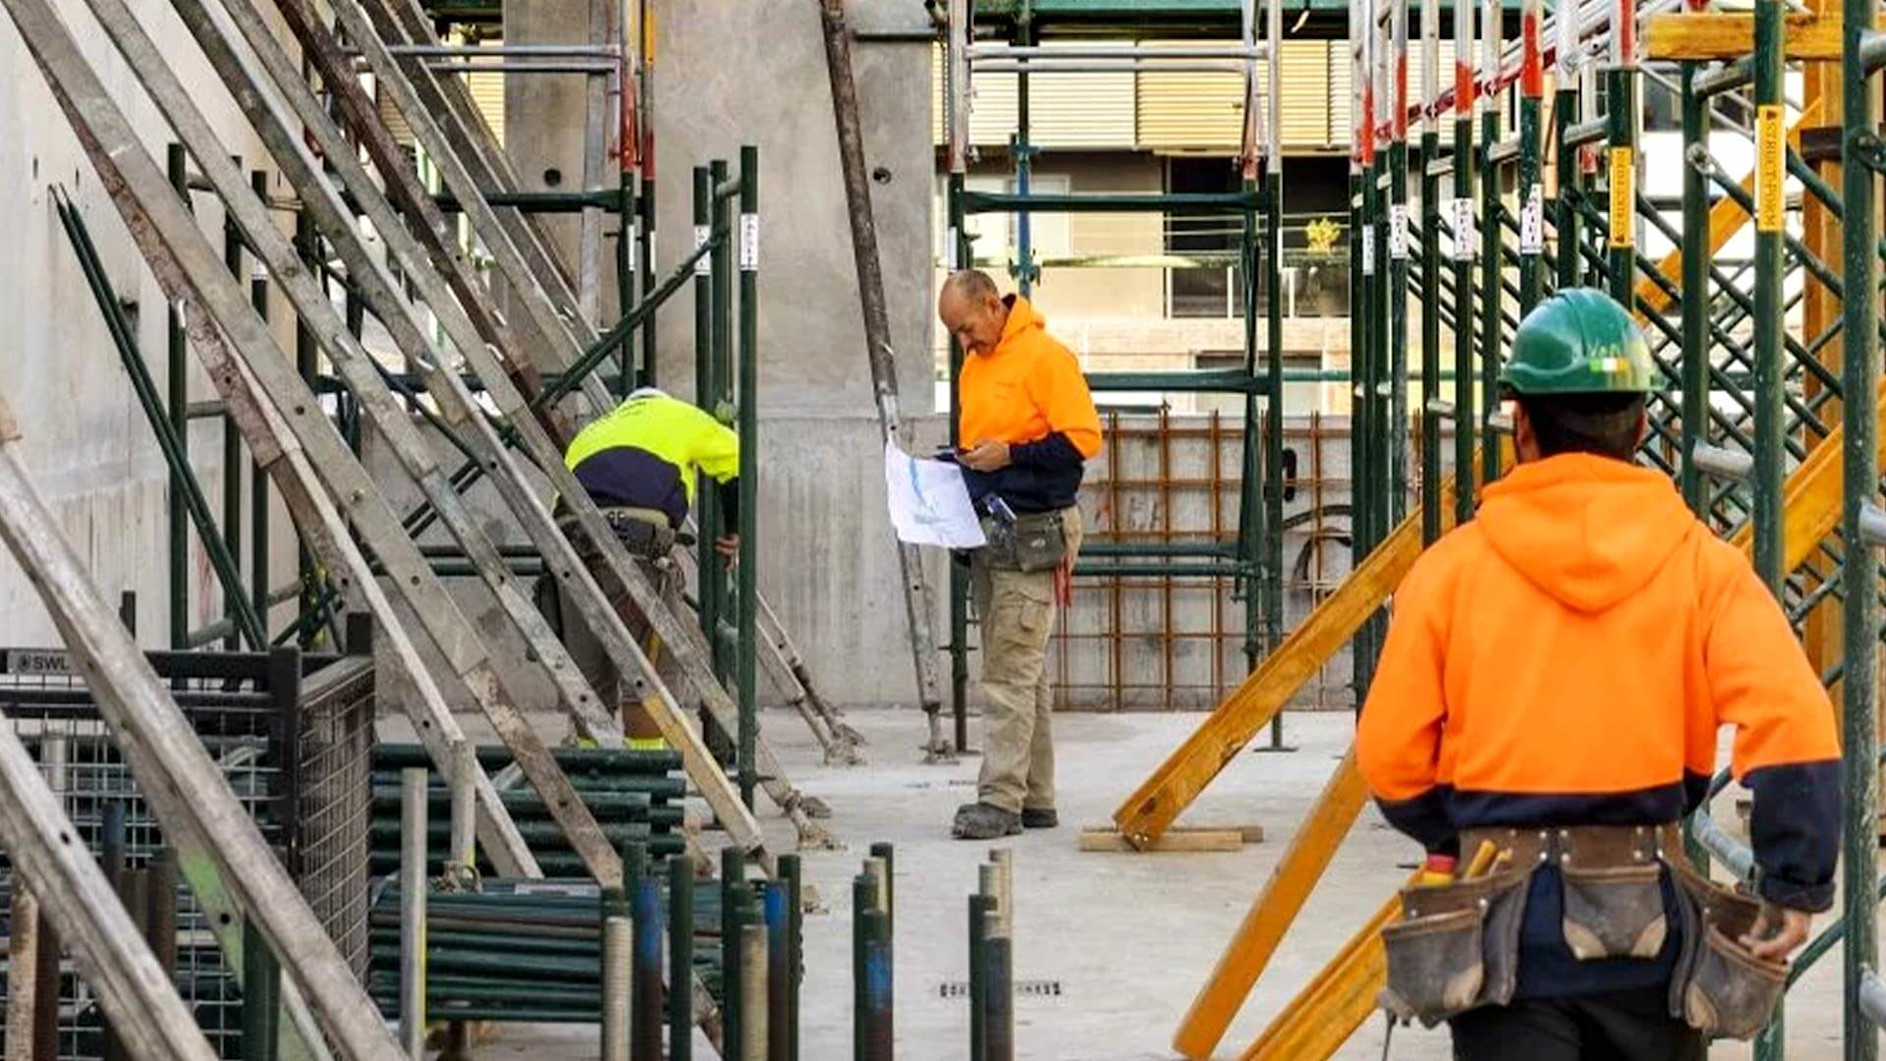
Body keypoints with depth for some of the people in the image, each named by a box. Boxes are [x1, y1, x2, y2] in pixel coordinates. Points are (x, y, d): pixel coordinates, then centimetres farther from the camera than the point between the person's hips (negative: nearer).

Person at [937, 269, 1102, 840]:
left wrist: (1008, 454, -18)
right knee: (1020, 671, 12)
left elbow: (1083, 438, -15)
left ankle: (1001, 800, -10)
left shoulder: (1045, 356, -10)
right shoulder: (974, 367, 16)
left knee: (1010, 673, -11)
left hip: (1033, 535, -9)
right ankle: (1035, 798, 17)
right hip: (987, 534, 9)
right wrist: (963, 462, 5)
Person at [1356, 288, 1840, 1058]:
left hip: (1503, 925, -1)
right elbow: (1793, 723, -14)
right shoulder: (1700, 563, -2)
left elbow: (1391, 759, -1)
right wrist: (1797, 887, -8)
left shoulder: (1452, 568, -3)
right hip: (1649, 922, 2)